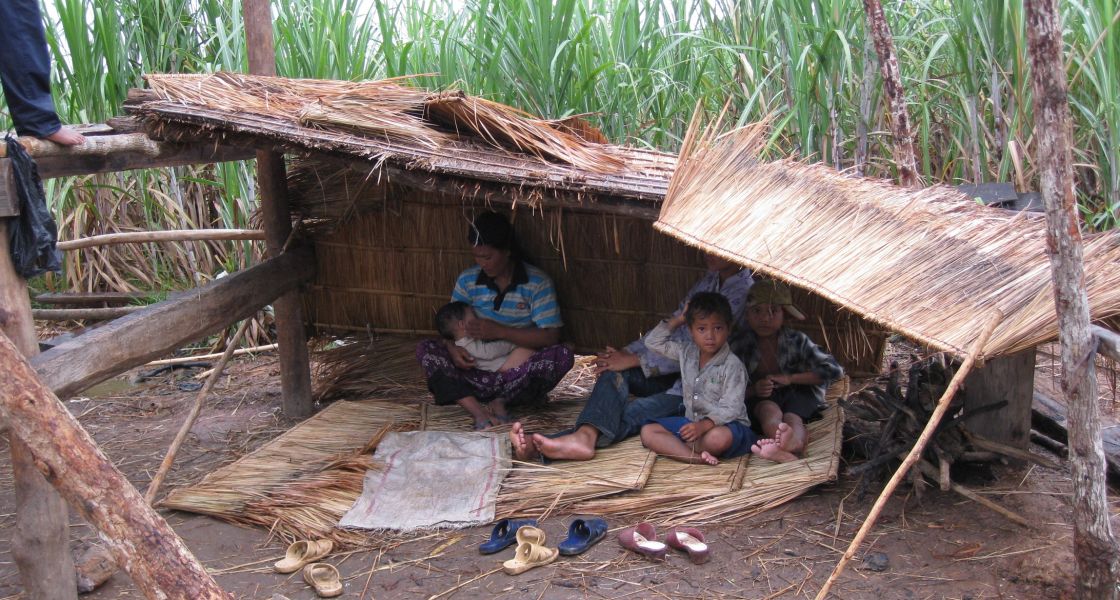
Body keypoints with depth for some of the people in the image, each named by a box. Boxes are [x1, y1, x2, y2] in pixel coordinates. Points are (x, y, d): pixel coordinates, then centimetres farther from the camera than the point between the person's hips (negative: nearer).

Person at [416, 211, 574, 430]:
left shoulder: (537, 283, -5)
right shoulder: (467, 280, 5)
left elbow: (551, 337, -12)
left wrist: (499, 331, -18)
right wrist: (452, 348, -16)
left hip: (518, 376, -3)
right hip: (477, 374, 3)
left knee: (563, 356, -30)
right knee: (426, 349, -19)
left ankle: (500, 401, -22)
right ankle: (478, 411, -39)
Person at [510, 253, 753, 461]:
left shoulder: (742, 291, -15)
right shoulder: (709, 281, 14)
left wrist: (635, 360, -17)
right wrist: (627, 352, 0)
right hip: (678, 373, 8)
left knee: (627, 415, -26)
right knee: (615, 371, -18)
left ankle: (538, 447, -42)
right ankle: (585, 435, -45)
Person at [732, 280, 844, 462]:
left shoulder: (796, 341, -4)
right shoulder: (740, 346, -3)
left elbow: (834, 370, -8)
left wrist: (790, 378, -13)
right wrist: (753, 390, -24)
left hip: (796, 394, 0)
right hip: (758, 399, 0)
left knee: (792, 418, -33)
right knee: (770, 410, -35)